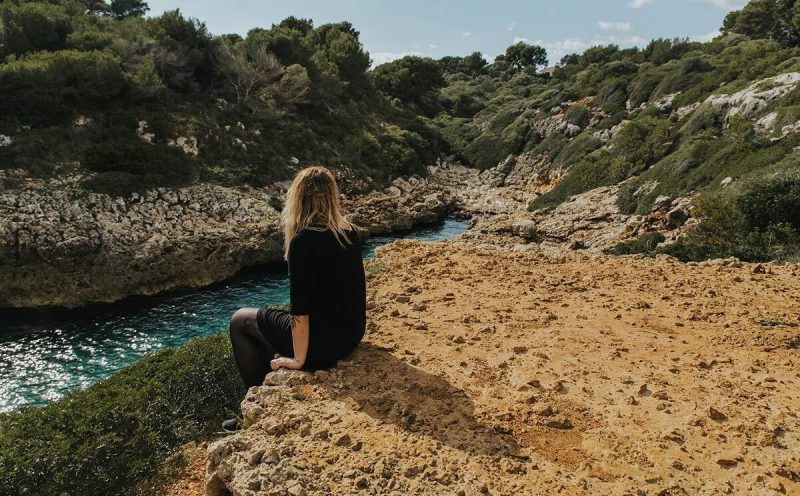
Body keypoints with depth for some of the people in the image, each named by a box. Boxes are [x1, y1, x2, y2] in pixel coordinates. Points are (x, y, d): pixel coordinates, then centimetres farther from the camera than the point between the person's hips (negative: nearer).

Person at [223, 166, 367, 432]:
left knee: (240, 320, 14)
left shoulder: (304, 240, -21)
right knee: (268, 319, 30)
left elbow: (301, 308, -21)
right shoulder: (351, 233, 2)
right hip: (352, 336, 8)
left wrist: (299, 359, -11)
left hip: (323, 343, -8)